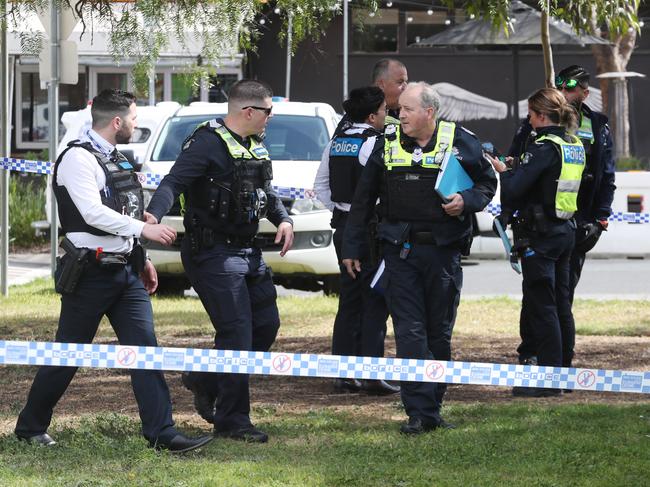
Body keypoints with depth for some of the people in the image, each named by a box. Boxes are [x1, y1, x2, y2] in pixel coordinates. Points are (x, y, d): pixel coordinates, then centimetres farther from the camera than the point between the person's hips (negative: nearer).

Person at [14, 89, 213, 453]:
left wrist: (141, 259, 20)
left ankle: (162, 433, -7)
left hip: (126, 272, 8)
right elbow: (93, 213, -25)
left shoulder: (117, 159, 15)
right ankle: (30, 426, 18)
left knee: (145, 349, -3)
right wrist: (144, 228, -27)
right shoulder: (78, 159, -14)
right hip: (91, 273, -8)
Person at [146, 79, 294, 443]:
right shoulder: (209, 143, -15)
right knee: (237, 333, -10)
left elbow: (266, 192, 27)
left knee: (266, 325, 12)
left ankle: (205, 381, 29)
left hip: (247, 251, 9)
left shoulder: (256, 146, 14)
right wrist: (152, 217, -42)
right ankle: (232, 420, -2)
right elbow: (173, 183, -24)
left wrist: (284, 219, 7)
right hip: (213, 253, -9)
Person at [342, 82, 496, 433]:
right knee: (409, 332, -7)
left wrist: (467, 201, -10)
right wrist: (351, 247, 10)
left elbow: (487, 182, 12)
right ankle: (419, 413, -9)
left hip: (444, 250, 0)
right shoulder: (388, 143, 5)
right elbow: (363, 198, 11)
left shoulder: (460, 142, 0)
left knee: (440, 332, 7)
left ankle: (432, 407, 18)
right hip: (401, 250, 0)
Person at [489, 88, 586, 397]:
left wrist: (503, 170, -3)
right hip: (566, 230, 9)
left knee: (540, 305, -6)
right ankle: (564, 371, 20)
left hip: (540, 234, -9)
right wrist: (518, 167, 13)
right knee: (561, 304, 14)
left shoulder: (544, 148, -17)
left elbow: (513, 189, -23)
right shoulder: (576, 146, 9)